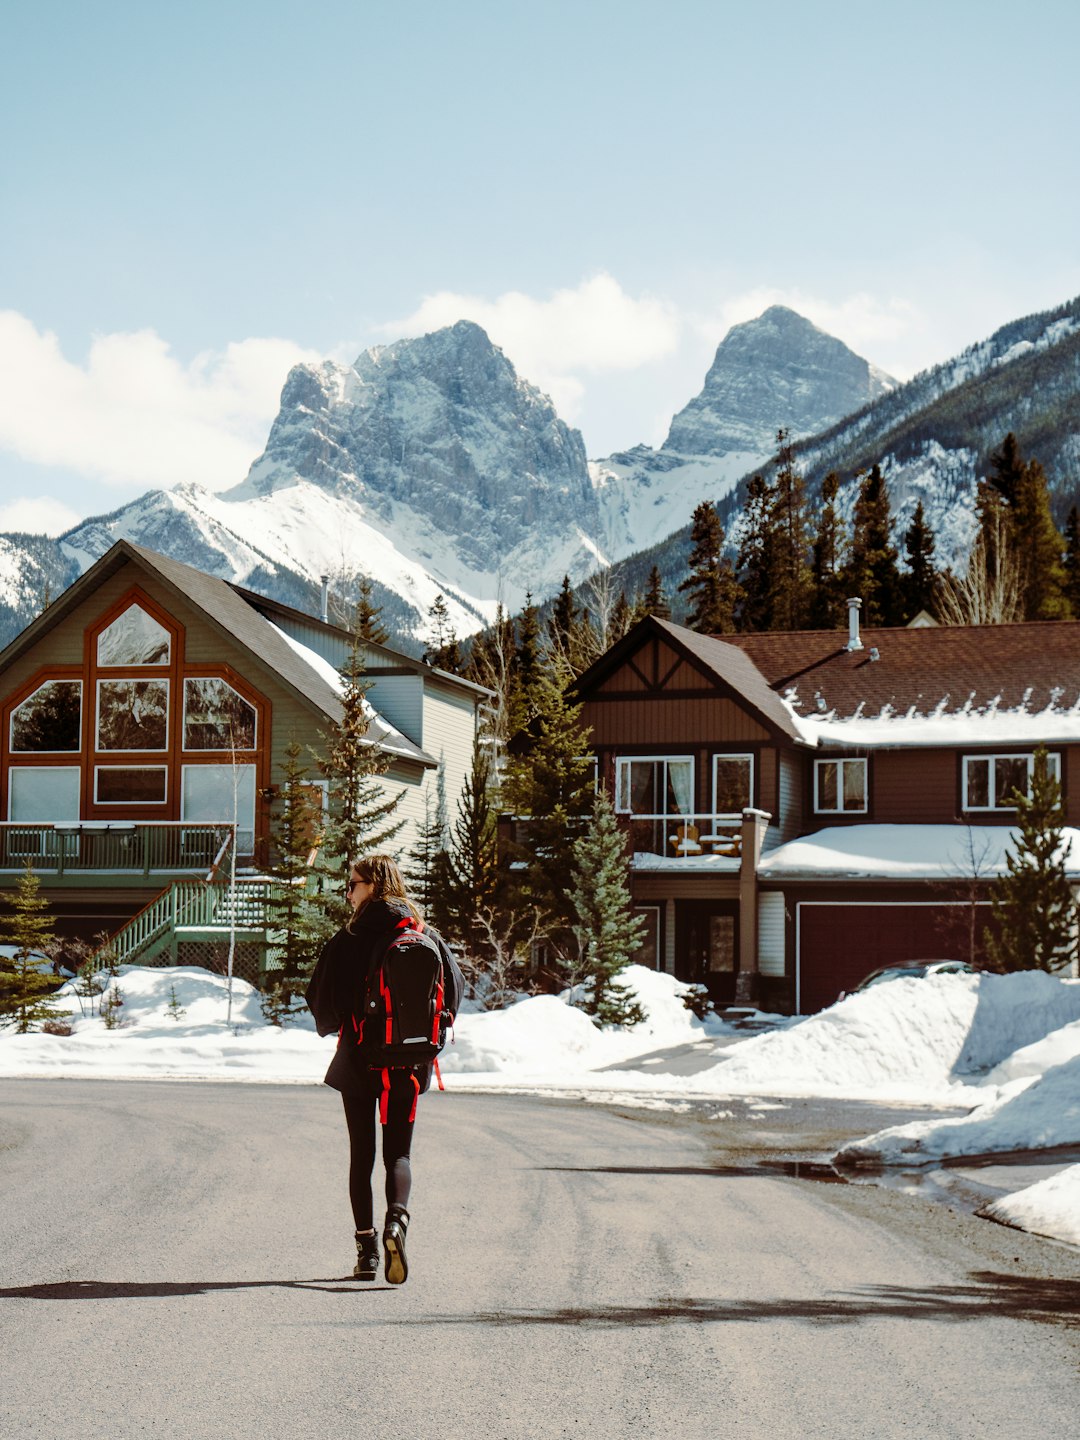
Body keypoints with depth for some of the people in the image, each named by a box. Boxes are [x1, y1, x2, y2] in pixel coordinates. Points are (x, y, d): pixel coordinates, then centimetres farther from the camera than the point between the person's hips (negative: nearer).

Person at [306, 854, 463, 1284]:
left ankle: (367, 1251, 7)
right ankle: (397, 1219, -19)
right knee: (399, 1152, 9)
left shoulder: (350, 938, -9)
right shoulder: (426, 937, 1)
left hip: (359, 1056, -2)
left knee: (361, 1154, 9)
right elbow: (454, 986, 2)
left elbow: (320, 994, -10)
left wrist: (333, 1026, 10)